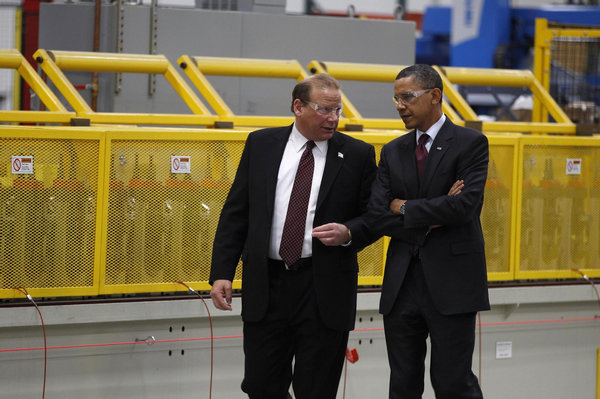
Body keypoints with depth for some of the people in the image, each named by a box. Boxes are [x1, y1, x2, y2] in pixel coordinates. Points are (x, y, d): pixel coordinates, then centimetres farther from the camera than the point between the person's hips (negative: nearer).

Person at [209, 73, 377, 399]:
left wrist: (348, 234, -16)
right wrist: (222, 273, -1)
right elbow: (235, 213, 7)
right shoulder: (261, 144, 6)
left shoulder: (358, 155, 1)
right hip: (266, 284, 2)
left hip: (324, 289, -2)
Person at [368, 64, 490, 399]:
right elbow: (376, 217, 2)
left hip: (451, 283, -5)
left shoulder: (471, 143, -3)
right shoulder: (393, 152, 12)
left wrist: (405, 208, -6)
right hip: (402, 283, 5)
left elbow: (465, 205, -17)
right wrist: (429, 220, -10)